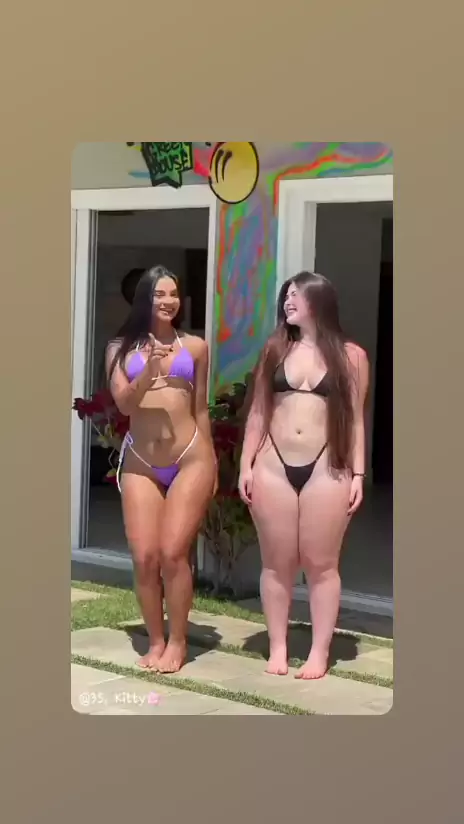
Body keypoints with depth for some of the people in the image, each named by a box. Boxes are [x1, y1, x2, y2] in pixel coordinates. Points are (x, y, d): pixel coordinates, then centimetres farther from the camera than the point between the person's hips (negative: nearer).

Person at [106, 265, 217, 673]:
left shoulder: (195, 347, 7)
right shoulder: (122, 348, 8)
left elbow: (200, 408, 13)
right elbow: (123, 403, -2)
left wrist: (211, 462, 15)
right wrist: (148, 371, -19)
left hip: (190, 460, -1)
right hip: (140, 464, 1)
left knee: (173, 552, -8)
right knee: (145, 557, -2)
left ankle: (178, 641, 6)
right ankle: (156, 641, 13)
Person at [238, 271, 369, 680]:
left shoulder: (351, 356, 3)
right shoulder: (275, 350, 9)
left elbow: (355, 419, 4)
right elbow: (258, 412, 11)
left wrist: (358, 474, -2)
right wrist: (246, 465, 5)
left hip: (326, 470, -2)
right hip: (273, 467, 2)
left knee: (321, 564, 2)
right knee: (277, 563, 6)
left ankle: (320, 653, 9)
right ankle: (278, 648, 15)